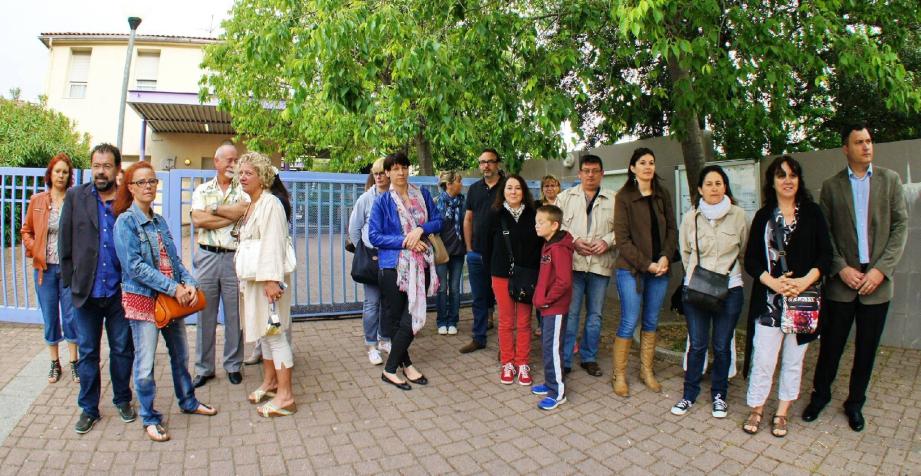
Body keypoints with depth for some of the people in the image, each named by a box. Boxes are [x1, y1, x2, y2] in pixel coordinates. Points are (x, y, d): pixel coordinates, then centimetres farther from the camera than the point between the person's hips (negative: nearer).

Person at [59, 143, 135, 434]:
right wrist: (70, 281, 1)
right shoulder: (75, 197, 2)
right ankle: (88, 408, 27)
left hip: (120, 290, -1)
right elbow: (65, 241, 4)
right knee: (87, 351, 12)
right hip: (86, 290, 2)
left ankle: (123, 400, 30)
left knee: (122, 349, 11)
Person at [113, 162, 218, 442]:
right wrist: (173, 287, -20)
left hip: (172, 298, 6)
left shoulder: (159, 221, 10)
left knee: (180, 355, 17)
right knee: (145, 364, 2)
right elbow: (134, 266, -17)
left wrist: (189, 283, -7)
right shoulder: (125, 222, -9)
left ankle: (187, 401, 35)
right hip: (142, 299, -6)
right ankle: (149, 418, 20)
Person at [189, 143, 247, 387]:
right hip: (207, 257, 1)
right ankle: (204, 368, 21)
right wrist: (233, 216, -8)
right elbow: (198, 220, -7)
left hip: (235, 258, -1)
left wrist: (212, 213, -11)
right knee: (205, 314, 8)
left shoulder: (242, 191, 7)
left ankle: (233, 365, 20)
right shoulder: (202, 190, 10)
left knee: (235, 315, 5)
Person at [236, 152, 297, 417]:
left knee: (274, 334, -6)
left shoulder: (270, 203, -13)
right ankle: (269, 382, 30)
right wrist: (244, 279, 17)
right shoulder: (250, 205, 15)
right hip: (253, 278, 9)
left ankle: (285, 396, 0)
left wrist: (271, 280, -25)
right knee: (264, 332, 16)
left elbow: (273, 244, -20)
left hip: (268, 278, -9)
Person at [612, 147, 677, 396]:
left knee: (651, 322, 13)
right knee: (629, 323, -2)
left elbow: (672, 229, 9)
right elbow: (622, 239, -9)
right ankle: (619, 375, 13)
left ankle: (646, 371, 27)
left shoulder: (663, 194, 9)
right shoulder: (624, 196, -5)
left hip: (659, 269, 5)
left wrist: (665, 257, -7)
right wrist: (647, 264, -14)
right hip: (631, 269, -5)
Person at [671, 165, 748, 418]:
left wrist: (729, 274, 8)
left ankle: (719, 394, 28)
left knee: (722, 346, 8)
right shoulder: (690, 217, 0)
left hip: (729, 290, 0)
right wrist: (695, 277, 6)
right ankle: (690, 394, 22)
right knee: (697, 345, 6)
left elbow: (745, 252, 9)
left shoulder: (738, 215, -2)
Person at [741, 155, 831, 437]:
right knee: (763, 358, -1)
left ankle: (782, 413, 24)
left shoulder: (812, 213, 6)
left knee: (793, 360, 9)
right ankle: (756, 409, 15)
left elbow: (825, 255, 0)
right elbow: (751, 260, 1)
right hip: (769, 300, -1)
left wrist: (805, 281, -15)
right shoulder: (763, 216, 5)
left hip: (803, 298, 1)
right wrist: (773, 282, -15)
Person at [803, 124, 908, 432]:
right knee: (831, 344, 5)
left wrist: (881, 269, -9)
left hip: (877, 281, 1)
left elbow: (900, 226, 1)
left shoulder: (890, 180, 5)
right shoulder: (831, 186, 3)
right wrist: (841, 268, -10)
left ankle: (855, 403, 27)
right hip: (842, 280, -1)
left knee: (867, 348, 10)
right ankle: (820, 394, 24)